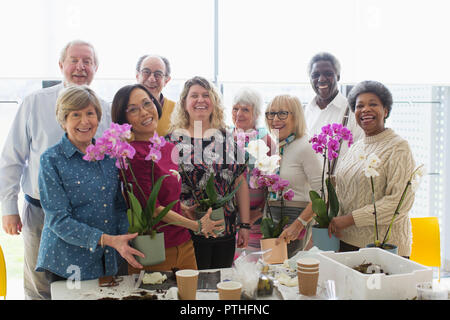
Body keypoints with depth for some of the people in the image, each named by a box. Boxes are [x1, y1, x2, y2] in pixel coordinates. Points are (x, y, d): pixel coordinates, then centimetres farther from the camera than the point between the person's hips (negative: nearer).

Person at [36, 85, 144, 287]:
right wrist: (106, 239, -23)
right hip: (67, 264, -4)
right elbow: (59, 219, -13)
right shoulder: (51, 160, -8)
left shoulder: (108, 156, 7)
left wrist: (125, 239, -6)